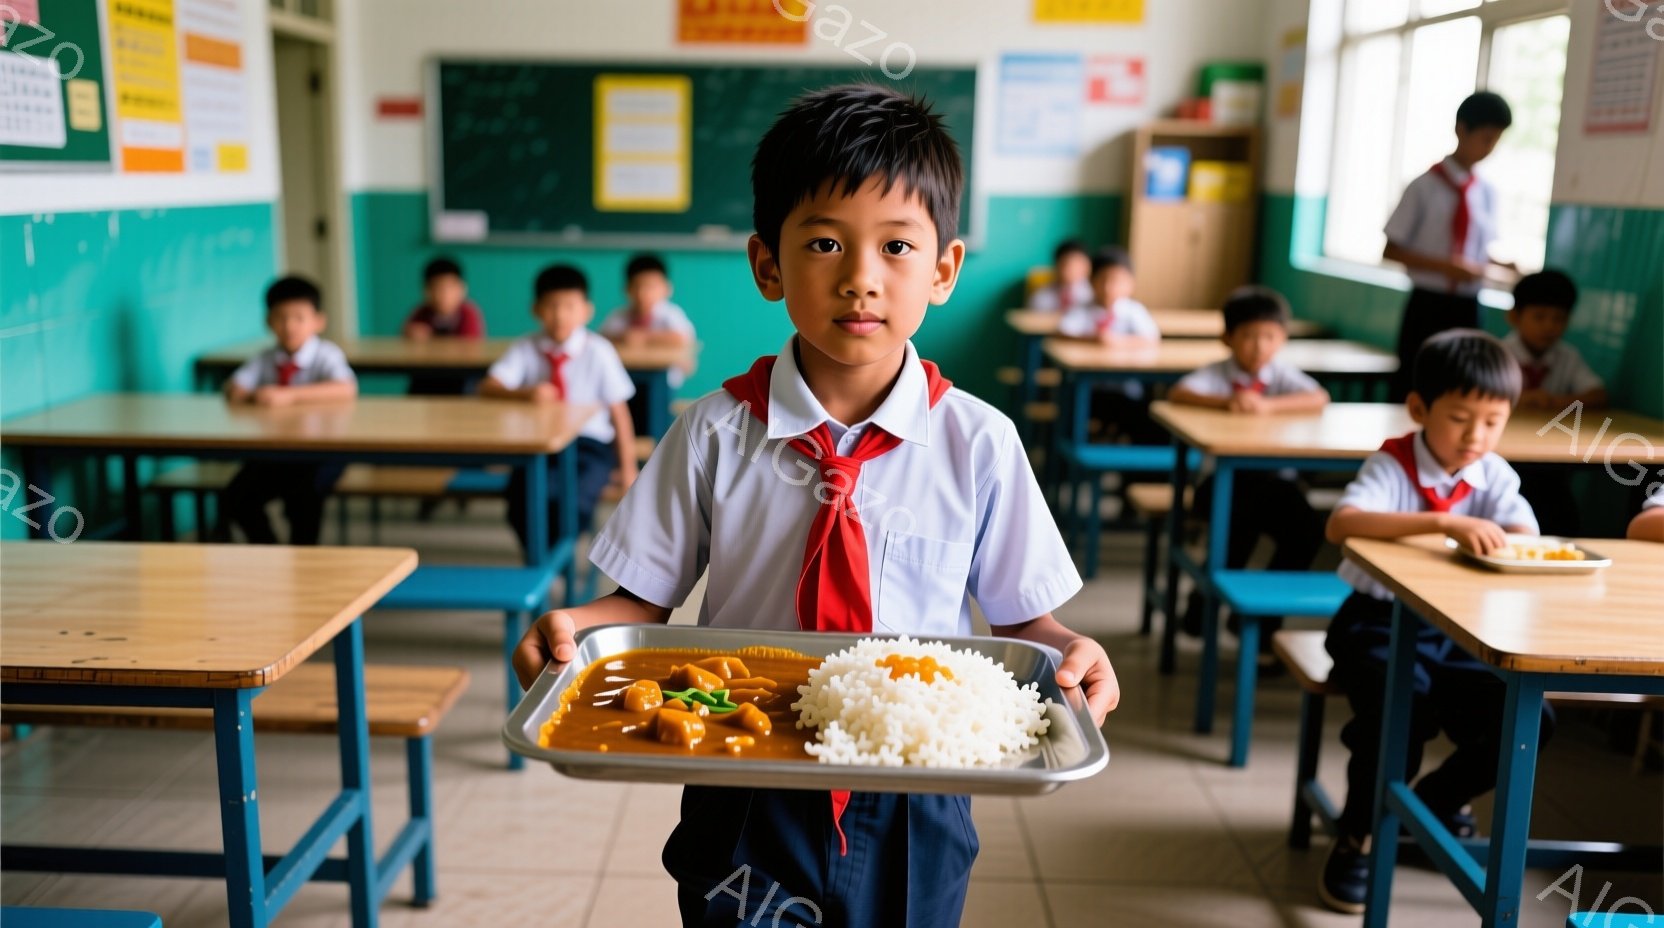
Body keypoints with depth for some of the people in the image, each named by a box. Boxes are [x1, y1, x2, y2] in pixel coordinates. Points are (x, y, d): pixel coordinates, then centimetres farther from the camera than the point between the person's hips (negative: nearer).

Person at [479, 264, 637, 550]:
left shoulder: (598, 352, -4)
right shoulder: (525, 350, 2)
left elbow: (618, 411, -1)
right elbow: (487, 388, -10)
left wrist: (627, 467, -1)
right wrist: (525, 394, -30)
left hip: (588, 445, -2)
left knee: (565, 503, -31)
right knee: (521, 500, -27)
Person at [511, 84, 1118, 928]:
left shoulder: (978, 444, -9)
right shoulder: (715, 433, -8)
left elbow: (1022, 619, -2)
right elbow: (646, 600, -2)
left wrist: (1067, 652, -22)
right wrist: (574, 627, -21)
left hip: (907, 808, 0)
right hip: (743, 805, 0)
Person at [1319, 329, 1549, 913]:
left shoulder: (1493, 475, 2)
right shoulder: (1392, 466, -13)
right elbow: (1340, 524, -33)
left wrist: (1509, 543, -37)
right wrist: (1444, 522, -42)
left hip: (1459, 629, 5)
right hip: (1382, 620, -5)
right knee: (1403, 702, -32)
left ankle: (1437, 800, 20)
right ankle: (1358, 834, -6)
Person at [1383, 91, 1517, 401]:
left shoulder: (1487, 193, 6)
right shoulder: (1426, 187, -8)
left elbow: (1481, 253, 14)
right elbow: (1391, 250, -9)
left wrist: (1506, 265, -6)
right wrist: (1445, 266, -20)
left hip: (1467, 309, 5)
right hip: (1428, 306, -4)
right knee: (1412, 390, 1)